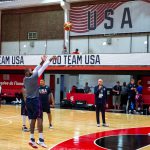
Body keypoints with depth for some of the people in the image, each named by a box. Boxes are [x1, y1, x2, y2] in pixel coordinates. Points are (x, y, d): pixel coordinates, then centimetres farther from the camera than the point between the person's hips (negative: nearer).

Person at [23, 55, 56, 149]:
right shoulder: (33, 77, -13)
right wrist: (50, 60, -4)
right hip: (35, 100, -8)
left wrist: (42, 62, 20)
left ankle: (32, 139, 11)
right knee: (39, 119, -6)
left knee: (33, 119, 10)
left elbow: (36, 70, 18)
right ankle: (41, 140, -10)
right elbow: (42, 69, -10)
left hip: (28, 100, 8)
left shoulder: (25, 79, 8)